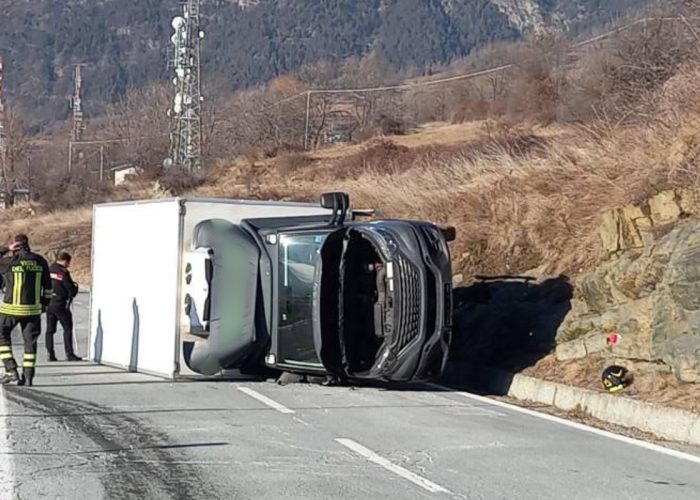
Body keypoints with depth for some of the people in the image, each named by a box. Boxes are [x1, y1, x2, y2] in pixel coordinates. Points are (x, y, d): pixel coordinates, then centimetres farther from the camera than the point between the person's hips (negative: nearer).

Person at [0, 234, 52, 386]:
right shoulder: (40, 261, 2)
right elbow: (47, 285, 9)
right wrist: (45, 303, 20)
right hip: (33, 308, 3)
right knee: (30, 341, 11)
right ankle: (28, 377, 10)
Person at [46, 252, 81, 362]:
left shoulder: (49, 270, 5)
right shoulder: (63, 273, -13)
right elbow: (72, 291, -11)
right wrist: (75, 286, 11)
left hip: (48, 303, 6)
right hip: (60, 305, -6)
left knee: (50, 330, 10)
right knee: (67, 328, 2)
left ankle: (50, 354, 6)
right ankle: (69, 354, -2)